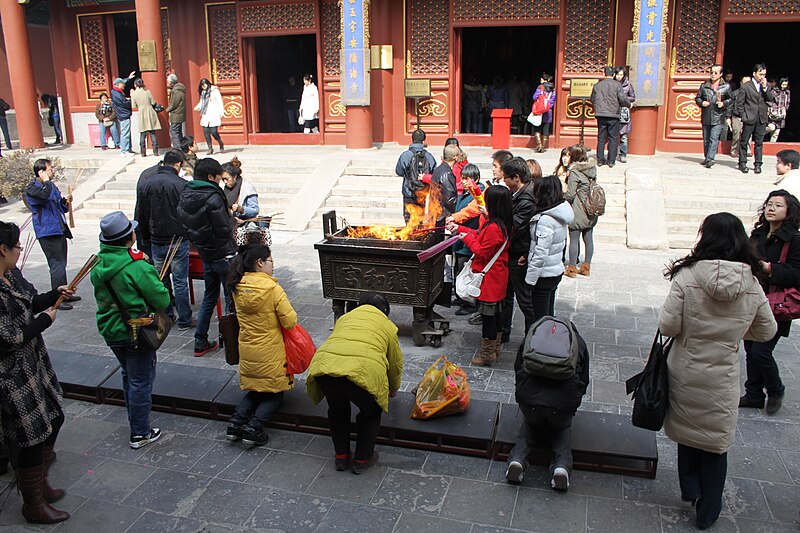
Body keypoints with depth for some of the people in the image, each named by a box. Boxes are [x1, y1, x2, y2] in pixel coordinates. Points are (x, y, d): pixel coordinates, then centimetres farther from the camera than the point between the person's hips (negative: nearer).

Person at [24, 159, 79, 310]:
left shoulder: (51, 185, 17)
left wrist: (66, 202, 4)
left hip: (59, 230, 9)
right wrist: (47, 181, -18)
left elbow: (60, 208, 25)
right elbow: (44, 196, -34)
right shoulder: (32, 188, -10)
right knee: (57, 265, -9)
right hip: (48, 232, -9)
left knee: (61, 264, 17)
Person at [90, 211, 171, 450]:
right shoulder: (138, 268, -23)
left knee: (128, 375, 25)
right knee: (141, 381, 5)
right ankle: (140, 433, 14)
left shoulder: (98, 266, -1)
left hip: (110, 330, 8)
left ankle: (135, 420, 39)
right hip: (136, 332, -7)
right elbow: (162, 301, -20)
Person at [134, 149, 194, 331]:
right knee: (180, 282, 3)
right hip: (178, 241, -4)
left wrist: (146, 237, 18)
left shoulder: (145, 184, 2)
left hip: (156, 242, 4)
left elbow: (140, 216, 9)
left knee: (161, 281, 15)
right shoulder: (183, 185, -12)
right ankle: (184, 320, 10)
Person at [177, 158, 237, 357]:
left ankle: (200, 342, 22)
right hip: (224, 254, -8)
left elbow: (186, 225, 9)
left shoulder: (185, 196, 4)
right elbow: (225, 230, -19)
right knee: (231, 298, 3)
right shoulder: (212, 197, -21)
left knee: (209, 297, 18)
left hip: (205, 254, 8)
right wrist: (230, 216, -1)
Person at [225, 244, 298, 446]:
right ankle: (253, 429, -4)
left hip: (247, 351, 5)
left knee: (255, 391, 24)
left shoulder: (237, 287, -3)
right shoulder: (272, 288, -20)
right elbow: (290, 321, -17)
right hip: (270, 352, -5)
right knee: (275, 393, 13)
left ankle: (235, 423, 6)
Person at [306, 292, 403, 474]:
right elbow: (396, 363, 34)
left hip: (324, 365, 3)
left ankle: (341, 457, 38)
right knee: (371, 412, 27)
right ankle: (362, 459, 32)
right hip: (364, 371, -3)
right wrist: (393, 389, 54)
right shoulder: (388, 325, 27)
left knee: (337, 409, 32)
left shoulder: (344, 318, 34)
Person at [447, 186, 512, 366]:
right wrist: (459, 229, 19)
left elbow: (482, 252, -21)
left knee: (488, 314, 2)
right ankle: (495, 349, 33)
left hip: (489, 278, -10)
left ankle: (487, 354, 13)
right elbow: (481, 236, 17)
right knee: (496, 312, 19)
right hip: (497, 276, 10)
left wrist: (468, 238, -8)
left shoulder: (494, 228, -27)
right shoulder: (504, 224, 5)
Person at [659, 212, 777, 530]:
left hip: (685, 373, -1)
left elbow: (668, 327, -16)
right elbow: (767, 331, 5)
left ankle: (690, 489, 40)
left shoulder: (687, 277, -19)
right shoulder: (752, 286, -9)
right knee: (716, 441, 18)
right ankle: (707, 511, 31)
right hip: (722, 379, 2)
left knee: (687, 431, 23)